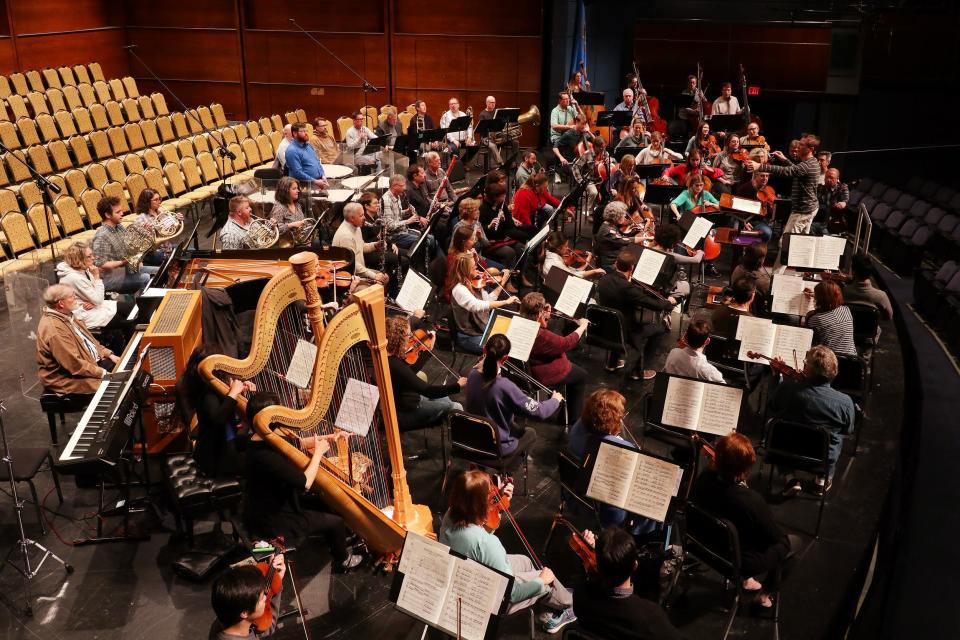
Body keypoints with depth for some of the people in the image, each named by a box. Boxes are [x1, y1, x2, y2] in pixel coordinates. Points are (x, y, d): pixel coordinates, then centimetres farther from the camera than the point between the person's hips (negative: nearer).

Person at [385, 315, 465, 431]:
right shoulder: (394, 365, -35)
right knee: (455, 408, 2)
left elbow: (411, 371, 12)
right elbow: (427, 390, -34)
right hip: (403, 414, -10)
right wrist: (457, 386, -29)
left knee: (444, 399, 22)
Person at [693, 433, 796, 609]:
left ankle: (748, 580, 40)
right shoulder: (752, 501, -38)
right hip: (743, 560, -6)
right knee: (791, 541, 20)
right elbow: (776, 536, -18)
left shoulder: (704, 479, -22)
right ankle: (765, 595, 32)